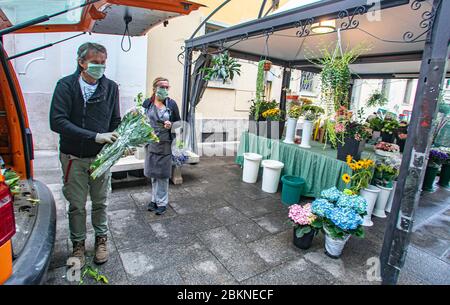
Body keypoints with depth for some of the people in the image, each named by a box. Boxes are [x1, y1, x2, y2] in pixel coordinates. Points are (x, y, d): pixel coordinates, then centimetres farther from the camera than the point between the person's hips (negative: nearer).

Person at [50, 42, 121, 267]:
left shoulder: (111, 87, -1)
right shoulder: (66, 85, -9)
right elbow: (57, 122, -18)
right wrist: (95, 136, -25)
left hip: (101, 156, 2)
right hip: (74, 157, -1)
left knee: (100, 202, 14)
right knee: (76, 205, 11)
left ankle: (101, 239, 35)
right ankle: (78, 244, 33)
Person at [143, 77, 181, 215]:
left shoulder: (171, 104, -4)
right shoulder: (147, 103, 2)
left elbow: (179, 122, 3)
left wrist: (171, 125, -17)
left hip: (165, 144, -3)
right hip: (151, 143, 3)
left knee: (162, 174, 4)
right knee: (153, 173, 13)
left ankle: (162, 202, 17)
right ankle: (155, 199, 29)